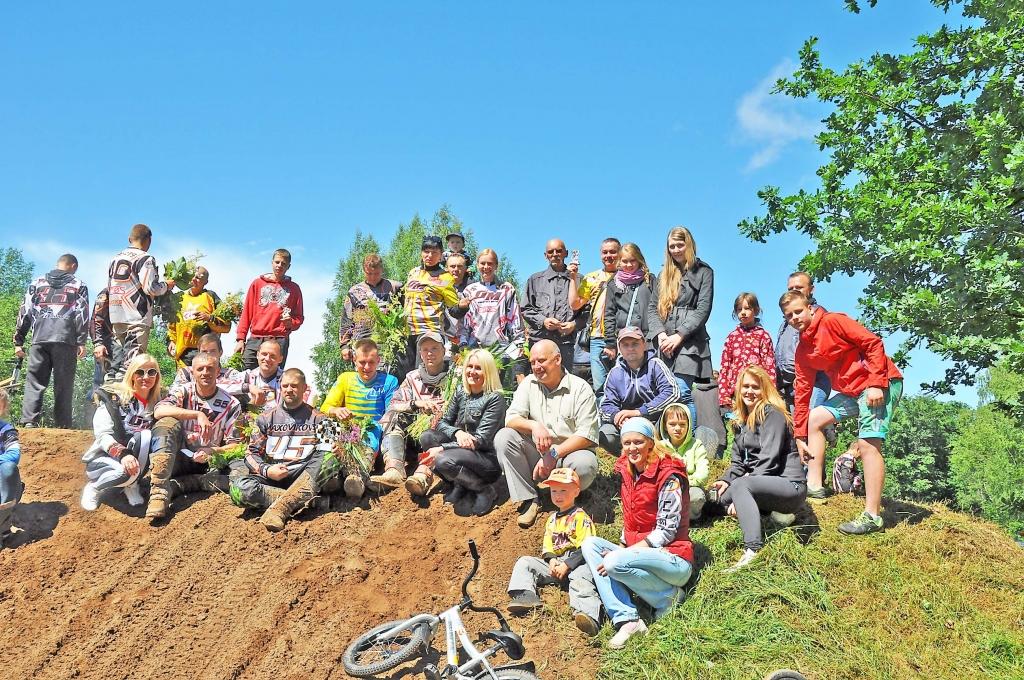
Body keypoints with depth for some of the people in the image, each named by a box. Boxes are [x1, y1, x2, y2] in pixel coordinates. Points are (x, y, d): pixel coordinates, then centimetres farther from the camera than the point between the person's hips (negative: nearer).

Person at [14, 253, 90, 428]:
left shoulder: (37, 283, 18)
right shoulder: (78, 284, 12)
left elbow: (25, 312, 13)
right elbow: (82, 314, 2)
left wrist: (18, 341, 14)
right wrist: (81, 342, -1)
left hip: (39, 341, 2)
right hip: (66, 341, -2)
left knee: (34, 382, 2)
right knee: (63, 386, 1)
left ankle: (29, 421, -12)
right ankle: (63, 426, -2)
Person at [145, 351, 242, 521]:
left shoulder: (231, 404, 1)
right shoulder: (182, 392, 0)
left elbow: (236, 445, -2)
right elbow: (159, 411, -21)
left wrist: (213, 451, -22)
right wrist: (198, 415, -29)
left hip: (207, 464, 1)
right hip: (178, 460, -1)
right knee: (168, 423, -28)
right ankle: (159, 492, -38)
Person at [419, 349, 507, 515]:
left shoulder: (494, 398, -14)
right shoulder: (461, 392, 5)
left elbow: (481, 440, -19)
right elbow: (442, 423, 4)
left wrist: (441, 449, -24)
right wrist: (457, 432, -21)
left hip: (488, 458, -7)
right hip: (462, 451, 7)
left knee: (444, 461, -31)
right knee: (428, 436, -13)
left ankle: (484, 490, -6)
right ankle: (459, 487, -3)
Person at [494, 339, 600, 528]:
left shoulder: (580, 388, -6)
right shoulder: (529, 384, 6)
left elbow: (587, 435, -14)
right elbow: (511, 419, -5)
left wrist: (554, 454, -23)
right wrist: (534, 425, -27)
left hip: (569, 451, -3)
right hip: (536, 454, 4)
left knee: (585, 466, -37)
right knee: (503, 437, -19)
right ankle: (528, 499, -14)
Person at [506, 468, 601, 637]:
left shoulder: (581, 517, 0)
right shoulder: (552, 519, 24)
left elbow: (586, 547, -9)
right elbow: (547, 545, 17)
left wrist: (566, 565, -17)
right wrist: (551, 560, -6)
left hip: (576, 562, -7)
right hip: (554, 563, 7)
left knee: (580, 580, -38)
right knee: (524, 562, -5)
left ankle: (587, 614, -62)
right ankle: (525, 598, -25)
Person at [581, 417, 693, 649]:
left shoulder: (668, 476, -13)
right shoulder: (628, 473, 9)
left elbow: (666, 531, -18)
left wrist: (622, 553, -20)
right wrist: (620, 548, -2)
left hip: (674, 559, -8)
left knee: (616, 563, -31)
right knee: (590, 544, -9)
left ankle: (669, 597, -5)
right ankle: (626, 620, -21)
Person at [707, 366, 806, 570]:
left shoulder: (772, 414, -10)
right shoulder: (741, 421, 16)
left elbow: (768, 459, -20)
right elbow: (739, 462, 14)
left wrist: (737, 492, -24)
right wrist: (725, 480, -8)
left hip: (790, 485, -9)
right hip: (763, 485, 10)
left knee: (740, 485, -32)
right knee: (717, 496, 2)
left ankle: (753, 551, -42)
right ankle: (774, 514, -2)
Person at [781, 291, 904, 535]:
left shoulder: (833, 321, -12)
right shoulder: (802, 350, 11)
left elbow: (873, 343, -16)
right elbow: (802, 390, 11)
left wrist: (876, 384, -22)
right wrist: (800, 436, 10)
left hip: (880, 384, -9)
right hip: (850, 390, 9)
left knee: (867, 444, -17)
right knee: (815, 418, 12)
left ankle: (872, 516, -18)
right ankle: (815, 486, 13)